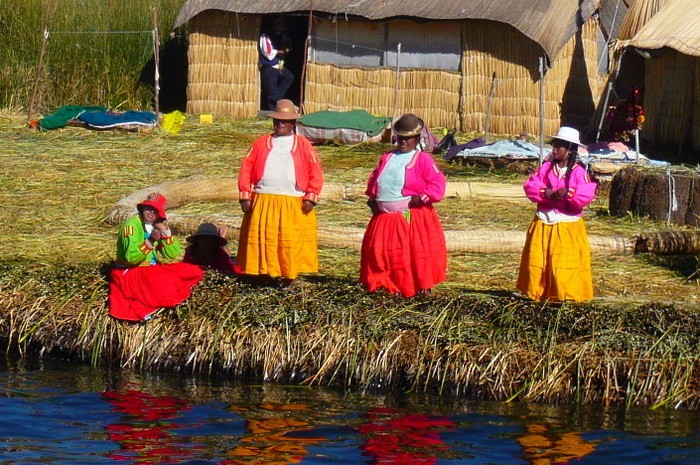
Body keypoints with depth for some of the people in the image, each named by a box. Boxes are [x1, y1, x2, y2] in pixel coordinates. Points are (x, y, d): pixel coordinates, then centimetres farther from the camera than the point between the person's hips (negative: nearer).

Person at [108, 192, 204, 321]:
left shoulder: (159, 226, 7)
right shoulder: (132, 224, -15)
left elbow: (172, 255, 3)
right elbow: (131, 257, -26)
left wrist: (167, 233, -9)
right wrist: (150, 240, -31)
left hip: (154, 269, 8)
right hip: (131, 272, -8)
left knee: (194, 272, -3)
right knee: (167, 289, -34)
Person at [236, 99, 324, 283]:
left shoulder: (303, 145, 6)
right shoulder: (261, 143, 11)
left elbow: (315, 172, 2)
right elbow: (246, 168, 7)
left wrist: (311, 197, -8)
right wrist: (245, 196, -1)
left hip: (293, 204, -2)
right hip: (262, 202, 2)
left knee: (292, 241, -1)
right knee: (263, 240, 1)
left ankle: (291, 277, 8)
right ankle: (264, 274, 8)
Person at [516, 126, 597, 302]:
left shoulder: (579, 172, -5)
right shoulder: (546, 168, 5)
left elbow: (587, 195, -15)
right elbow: (530, 186, -3)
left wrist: (568, 193, -29)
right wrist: (546, 193, -20)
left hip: (568, 226, -4)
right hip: (544, 223, 4)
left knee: (564, 264, -5)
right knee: (537, 261, 5)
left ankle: (564, 295, 3)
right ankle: (537, 293, 14)